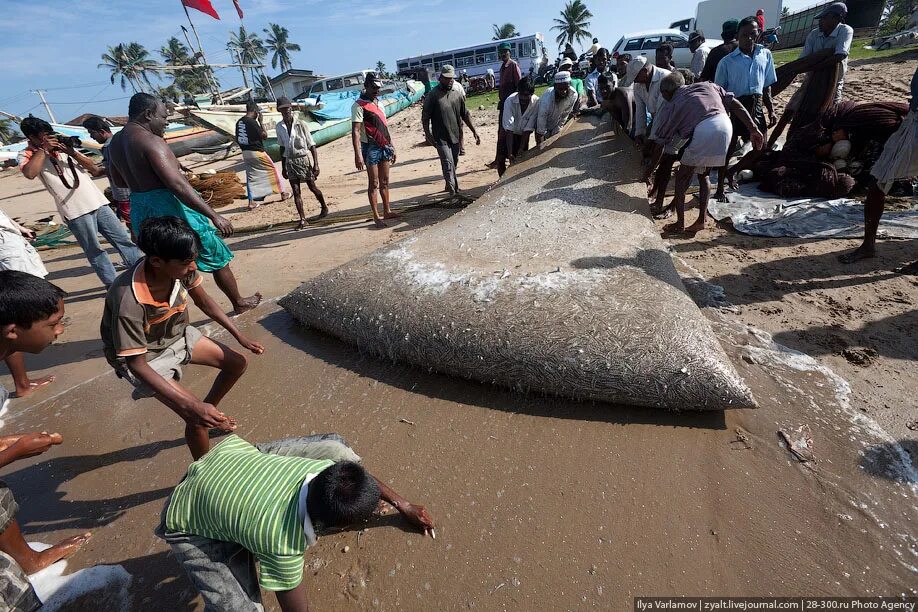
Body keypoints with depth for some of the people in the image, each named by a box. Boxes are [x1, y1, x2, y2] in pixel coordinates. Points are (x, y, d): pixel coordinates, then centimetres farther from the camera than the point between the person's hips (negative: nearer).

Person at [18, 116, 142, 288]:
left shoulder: (64, 148, 16)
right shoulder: (29, 155, 2)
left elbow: (95, 169, 11)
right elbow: (29, 174, -21)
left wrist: (72, 152, -4)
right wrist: (43, 149, -11)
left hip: (98, 202, 5)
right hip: (76, 211, -5)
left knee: (123, 239, 5)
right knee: (94, 251, -1)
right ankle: (114, 286, 5)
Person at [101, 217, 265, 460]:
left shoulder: (181, 269, -23)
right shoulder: (129, 301, -39)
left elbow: (204, 302, -2)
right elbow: (137, 363, -30)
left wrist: (240, 337, -4)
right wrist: (192, 407, -35)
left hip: (176, 336, 6)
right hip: (144, 358, -6)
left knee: (237, 363, 7)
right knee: (197, 417, -17)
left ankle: (210, 415, 31)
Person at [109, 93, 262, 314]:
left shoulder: (116, 141, 10)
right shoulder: (151, 141, -18)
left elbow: (119, 180, 22)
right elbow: (178, 185, -27)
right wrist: (214, 216, -28)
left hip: (140, 212, 9)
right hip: (169, 209, -8)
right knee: (218, 258, 8)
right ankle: (239, 304, 22)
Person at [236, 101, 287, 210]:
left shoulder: (239, 122, 9)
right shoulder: (252, 122, -15)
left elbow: (237, 140, 12)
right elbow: (265, 136, -11)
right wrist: (261, 121, -4)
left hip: (246, 153, 7)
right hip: (257, 152, -7)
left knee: (251, 177, 9)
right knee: (273, 170, 10)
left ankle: (251, 202, 6)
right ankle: (283, 193, 17)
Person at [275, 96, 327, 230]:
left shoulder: (300, 124, -9)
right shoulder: (279, 127, 3)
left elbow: (312, 145, -8)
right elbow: (282, 147, 12)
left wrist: (316, 164, -15)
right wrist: (283, 167, 13)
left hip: (304, 159, -4)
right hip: (290, 162, 4)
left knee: (312, 187, 8)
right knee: (296, 191, 0)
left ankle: (324, 208, 31)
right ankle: (302, 219, 3)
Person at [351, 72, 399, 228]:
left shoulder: (378, 103, 16)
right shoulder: (359, 105, -9)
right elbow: (355, 131, -17)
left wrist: (392, 147, 19)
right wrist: (358, 155, -25)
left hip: (384, 147, 7)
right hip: (371, 148, -7)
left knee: (384, 182, 12)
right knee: (374, 183, -3)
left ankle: (387, 211, 22)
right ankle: (376, 216, 2)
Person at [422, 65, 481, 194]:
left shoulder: (456, 95, 11)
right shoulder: (433, 95, -5)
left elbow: (465, 115, 15)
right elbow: (425, 118, -4)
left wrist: (474, 131, 10)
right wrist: (428, 135, -10)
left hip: (455, 136, 6)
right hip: (441, 138, -6)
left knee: (454, 164, 13)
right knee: (448, 164, -15)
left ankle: (450, 186, 29)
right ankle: (453, 190, -15)